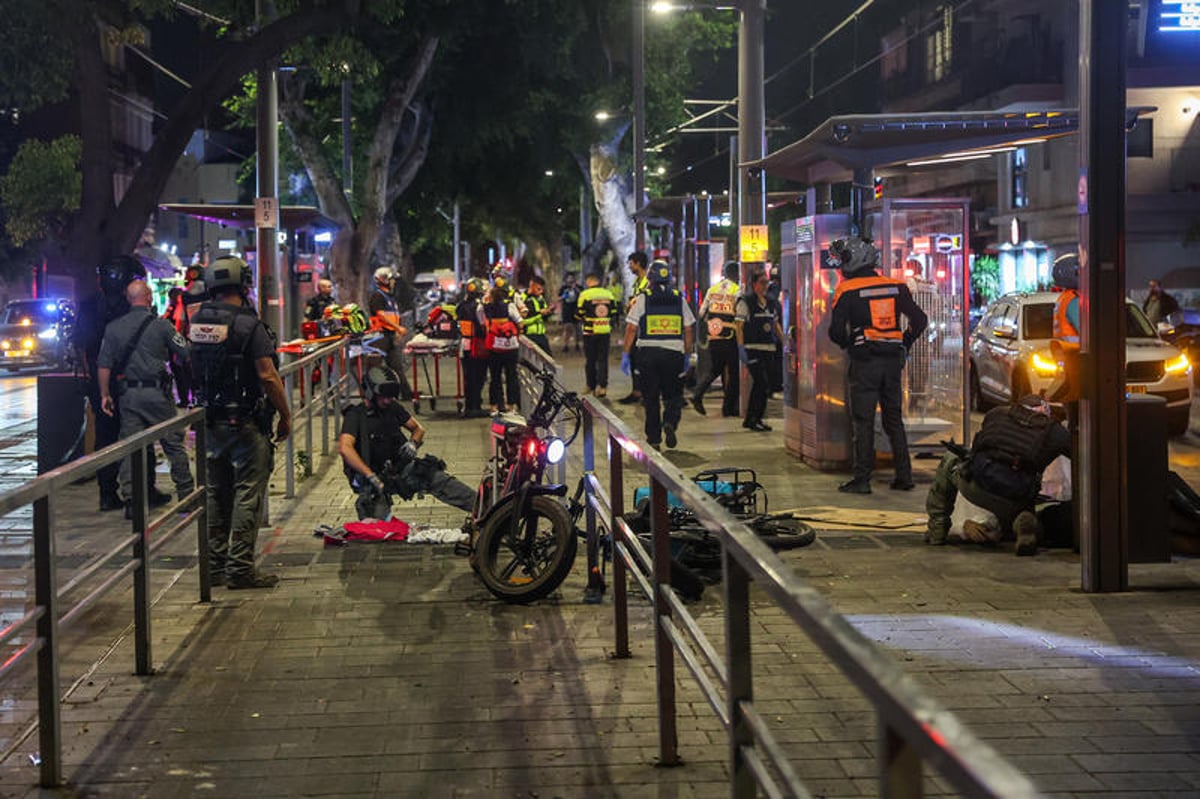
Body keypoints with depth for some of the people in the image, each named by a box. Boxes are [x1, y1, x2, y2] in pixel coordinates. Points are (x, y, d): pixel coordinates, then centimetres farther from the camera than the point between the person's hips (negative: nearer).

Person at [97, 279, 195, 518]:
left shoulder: (113, 327, 4)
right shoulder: (161, 325, -5)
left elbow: (104, 365, 3)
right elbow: (186, 355, -3)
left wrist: (105, 394, 9)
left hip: (128, 393, 3)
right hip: (156, 392, -2)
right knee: (173, 443, 7)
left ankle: (130, 500, 0)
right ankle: (186, 493, 13)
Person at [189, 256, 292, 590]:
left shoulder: (197, 322, 4)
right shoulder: (248, 324, -15)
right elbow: (267, 376, -16)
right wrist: (286, 415, -6)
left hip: (210, 421, 7)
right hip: (245, 424, -7)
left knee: (216, 494, 13)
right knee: (248, 494, -1)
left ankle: (214, 566, 18)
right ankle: (240, 567, -1)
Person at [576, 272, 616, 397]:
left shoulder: (585, 295, -8)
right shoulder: (608, 294, 5)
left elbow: (579, 315, -4)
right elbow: (613, 313, 9)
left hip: (590, 332, -3)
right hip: (605, 332, 3)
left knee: (590, 360, 7)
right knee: (603, 359, 5)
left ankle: (591, 387, 12)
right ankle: (602, 386, -4)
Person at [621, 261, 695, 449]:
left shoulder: (642, 299, 0)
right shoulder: (679, 299, 6)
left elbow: (631, 329, -5)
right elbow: (688, 330, 7)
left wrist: (625, 355, 0)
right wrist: (687, 356, 15)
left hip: (648, 353, -1)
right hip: (674, 353, 1)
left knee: (650, 397, 8)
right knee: (673, 394, 11)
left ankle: (654, 437, 11)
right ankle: (670, 423, -16)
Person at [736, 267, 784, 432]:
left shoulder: (771, 303, 15)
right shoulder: (745, 302, -5)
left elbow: (776, 324, 22)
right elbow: (739, 326, -8)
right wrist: (741, 348, -15)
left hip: (769, 350, 7)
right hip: (753, 349, -7)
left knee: (762, 386, 8)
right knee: (762, 384, -12)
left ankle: (755, 419, 17)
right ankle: (751, 419, -4)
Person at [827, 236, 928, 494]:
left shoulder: (847, 290, -7)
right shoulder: (896, 286, 7)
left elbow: (836, 330, -11)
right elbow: (919, 320, 7)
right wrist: (904, 344, 16)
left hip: (864, 362, -4)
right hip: (893, 360, 5)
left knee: (863, 421, 0)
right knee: (894, 418, 13)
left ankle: (862, 478, -2)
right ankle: (904, 476, 12)